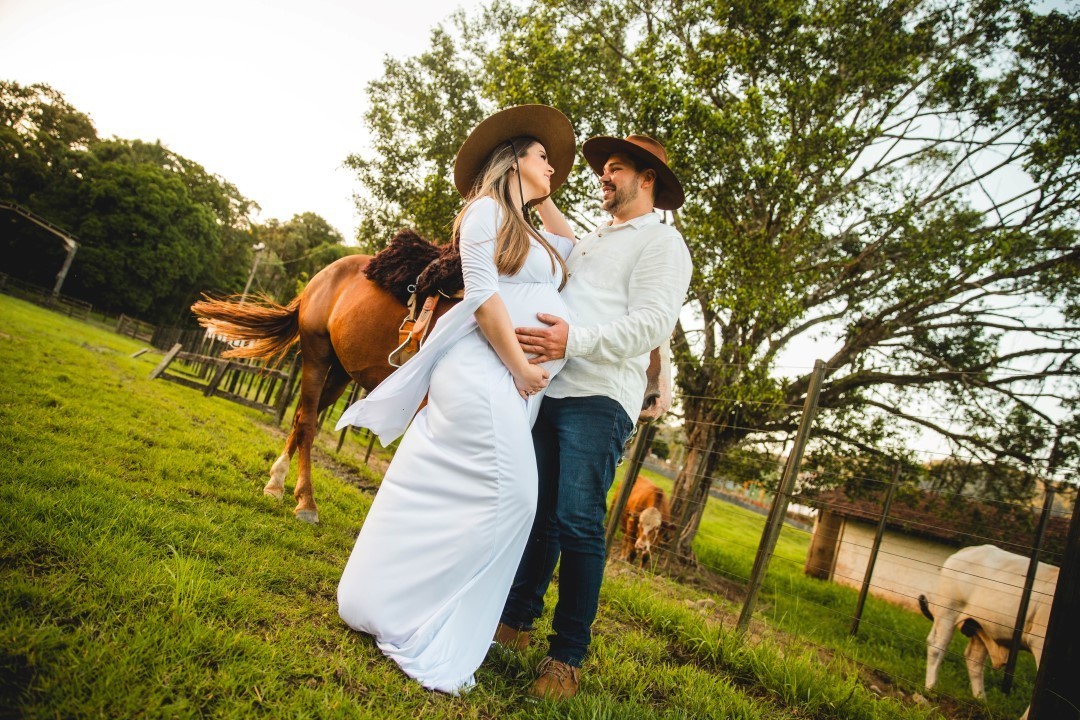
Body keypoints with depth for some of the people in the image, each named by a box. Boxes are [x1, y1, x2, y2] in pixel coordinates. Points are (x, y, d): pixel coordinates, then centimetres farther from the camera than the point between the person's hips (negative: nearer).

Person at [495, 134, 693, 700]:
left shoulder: (661, 242, 1)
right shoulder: (591, 241, 26)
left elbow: (652, 324, -13)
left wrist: (575, 340, -25)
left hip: (598, 398, -7)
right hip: (549, 389, 7)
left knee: (577, 523, -7)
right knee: (534, 512, 9)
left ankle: (567, 656, 5)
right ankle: (515, 620, 22)